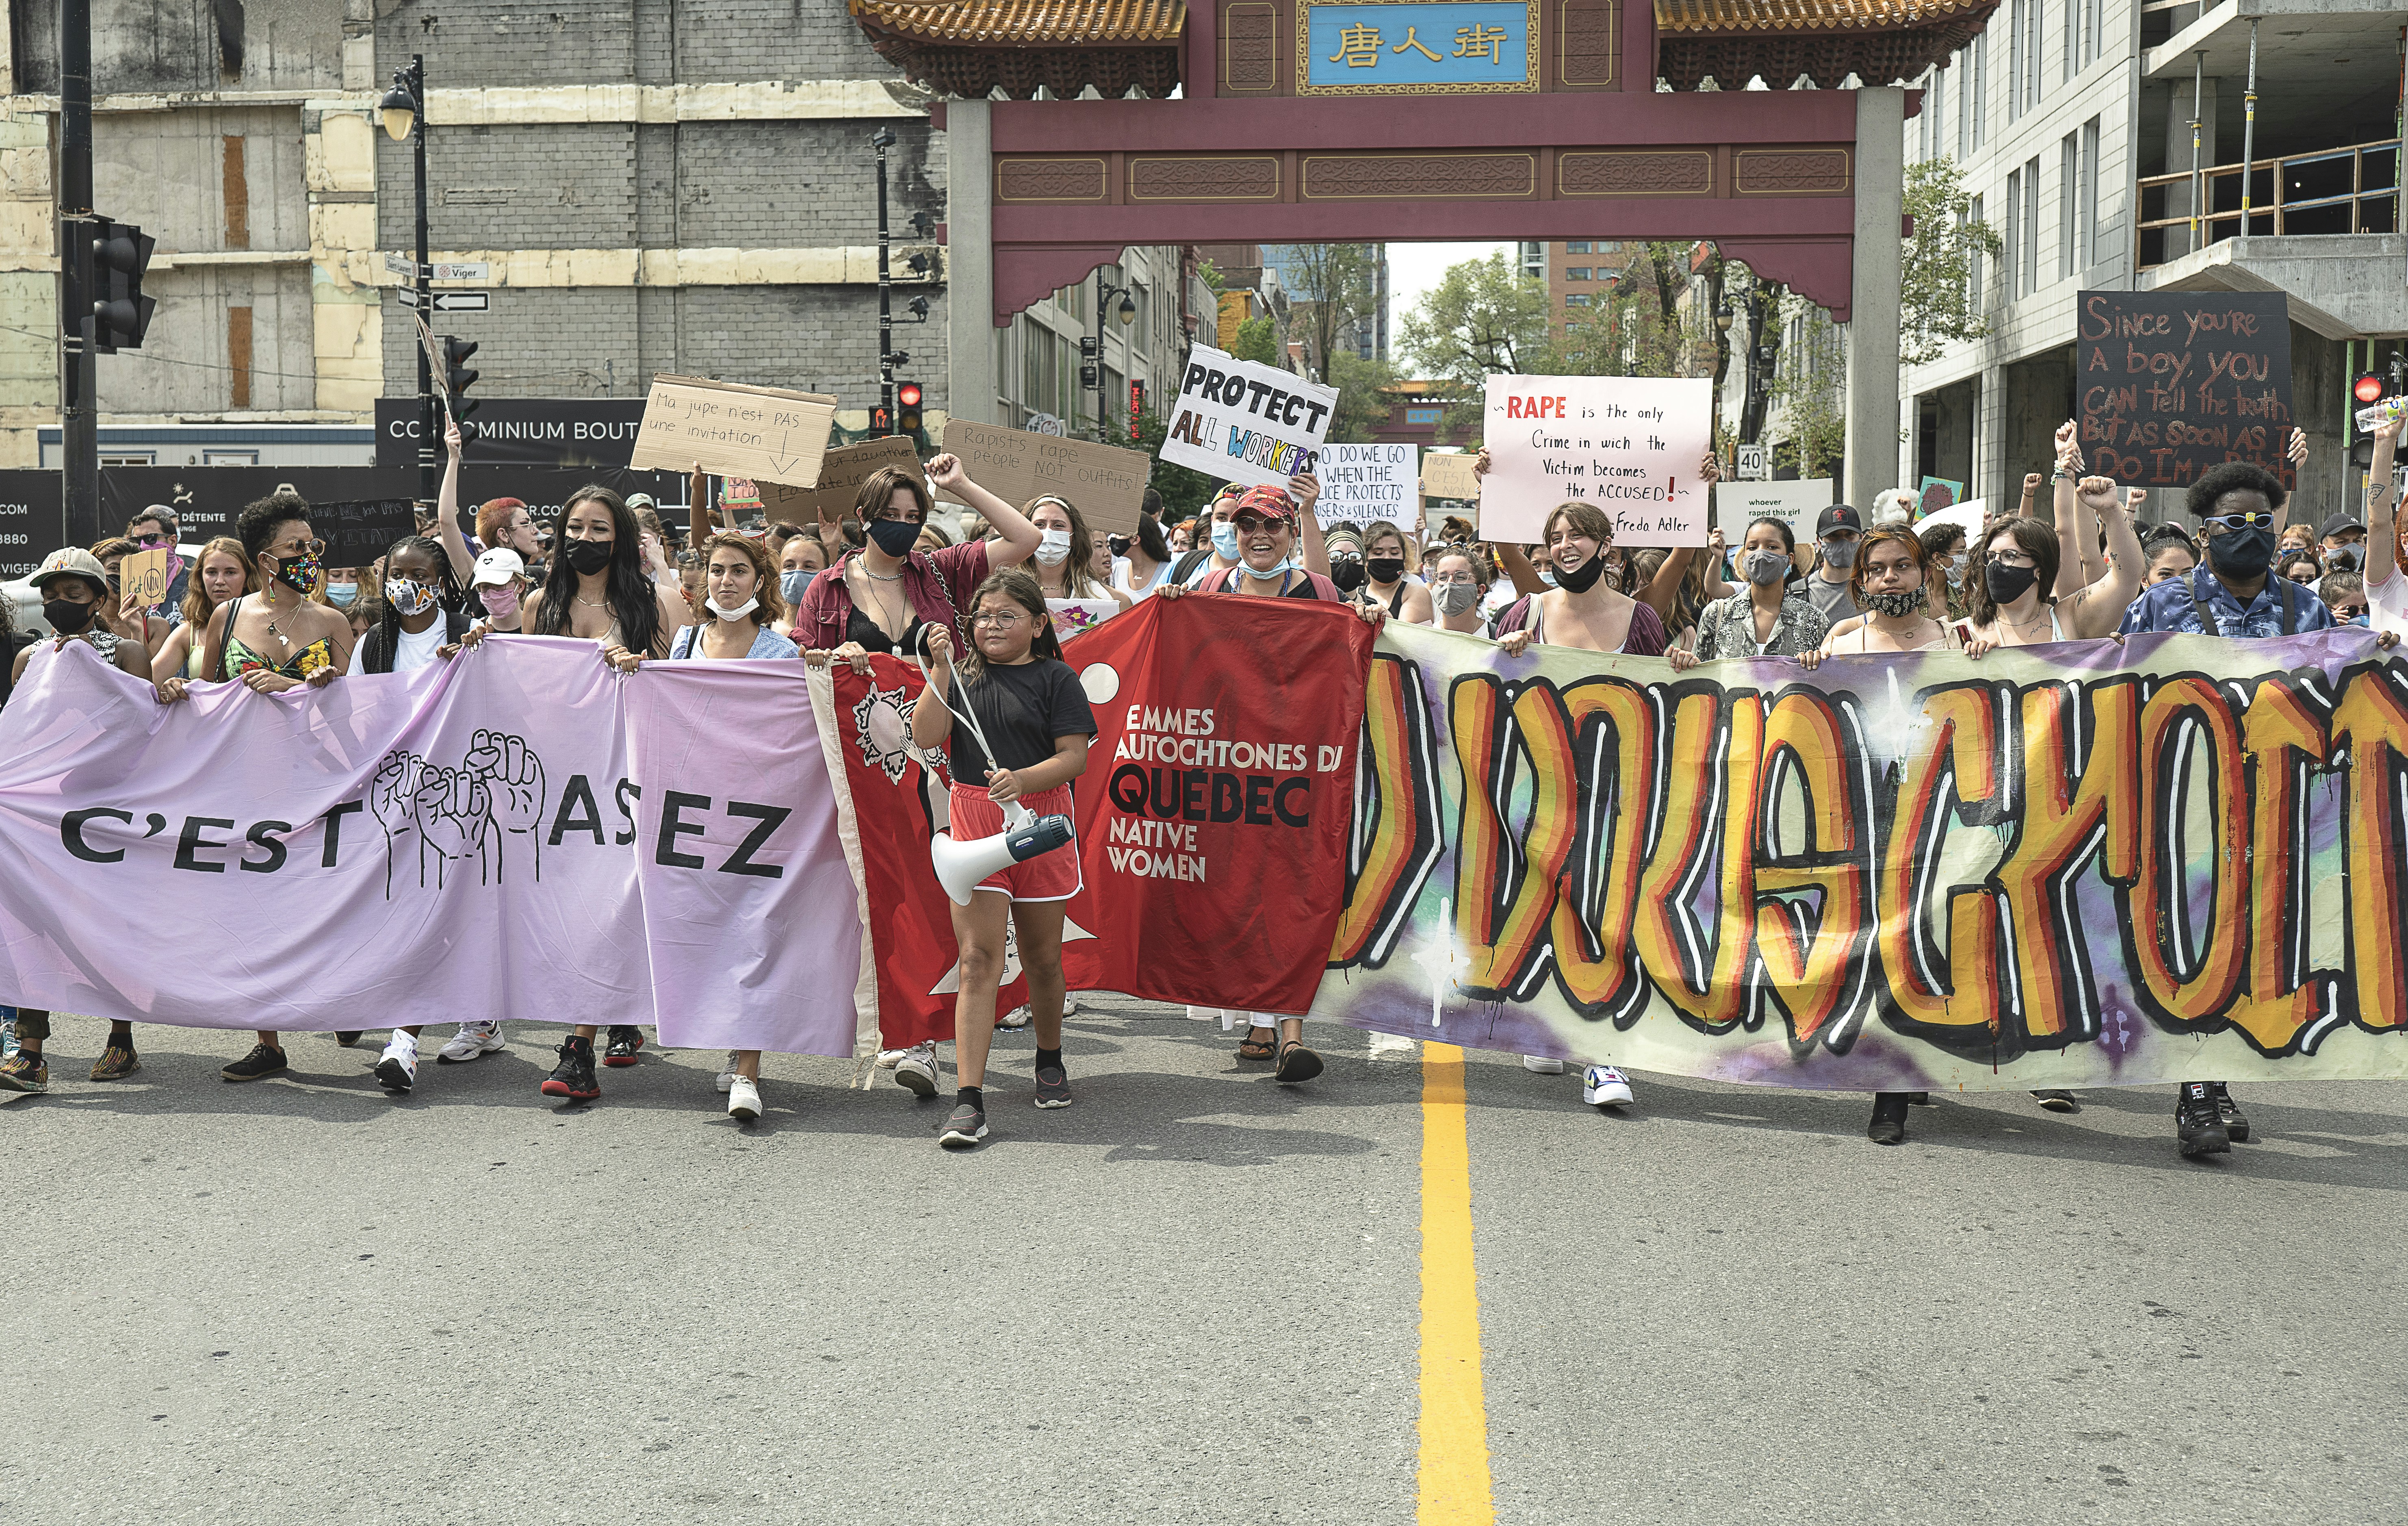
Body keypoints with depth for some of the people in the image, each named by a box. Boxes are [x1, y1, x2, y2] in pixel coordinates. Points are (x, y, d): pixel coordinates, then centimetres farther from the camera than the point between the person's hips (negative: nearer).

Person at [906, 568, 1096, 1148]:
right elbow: (926, 736, -3)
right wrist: (941, 668, -9)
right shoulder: (964, 674, 9)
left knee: (1042, 956, 13)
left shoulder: (1056, 678, 1)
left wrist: (1023, 780, -22)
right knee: (978, 959, -8)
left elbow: (1075, 756, -6)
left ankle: (1050, 1060, 40)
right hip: (973, 821, 1)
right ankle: (969, 1101, -12)